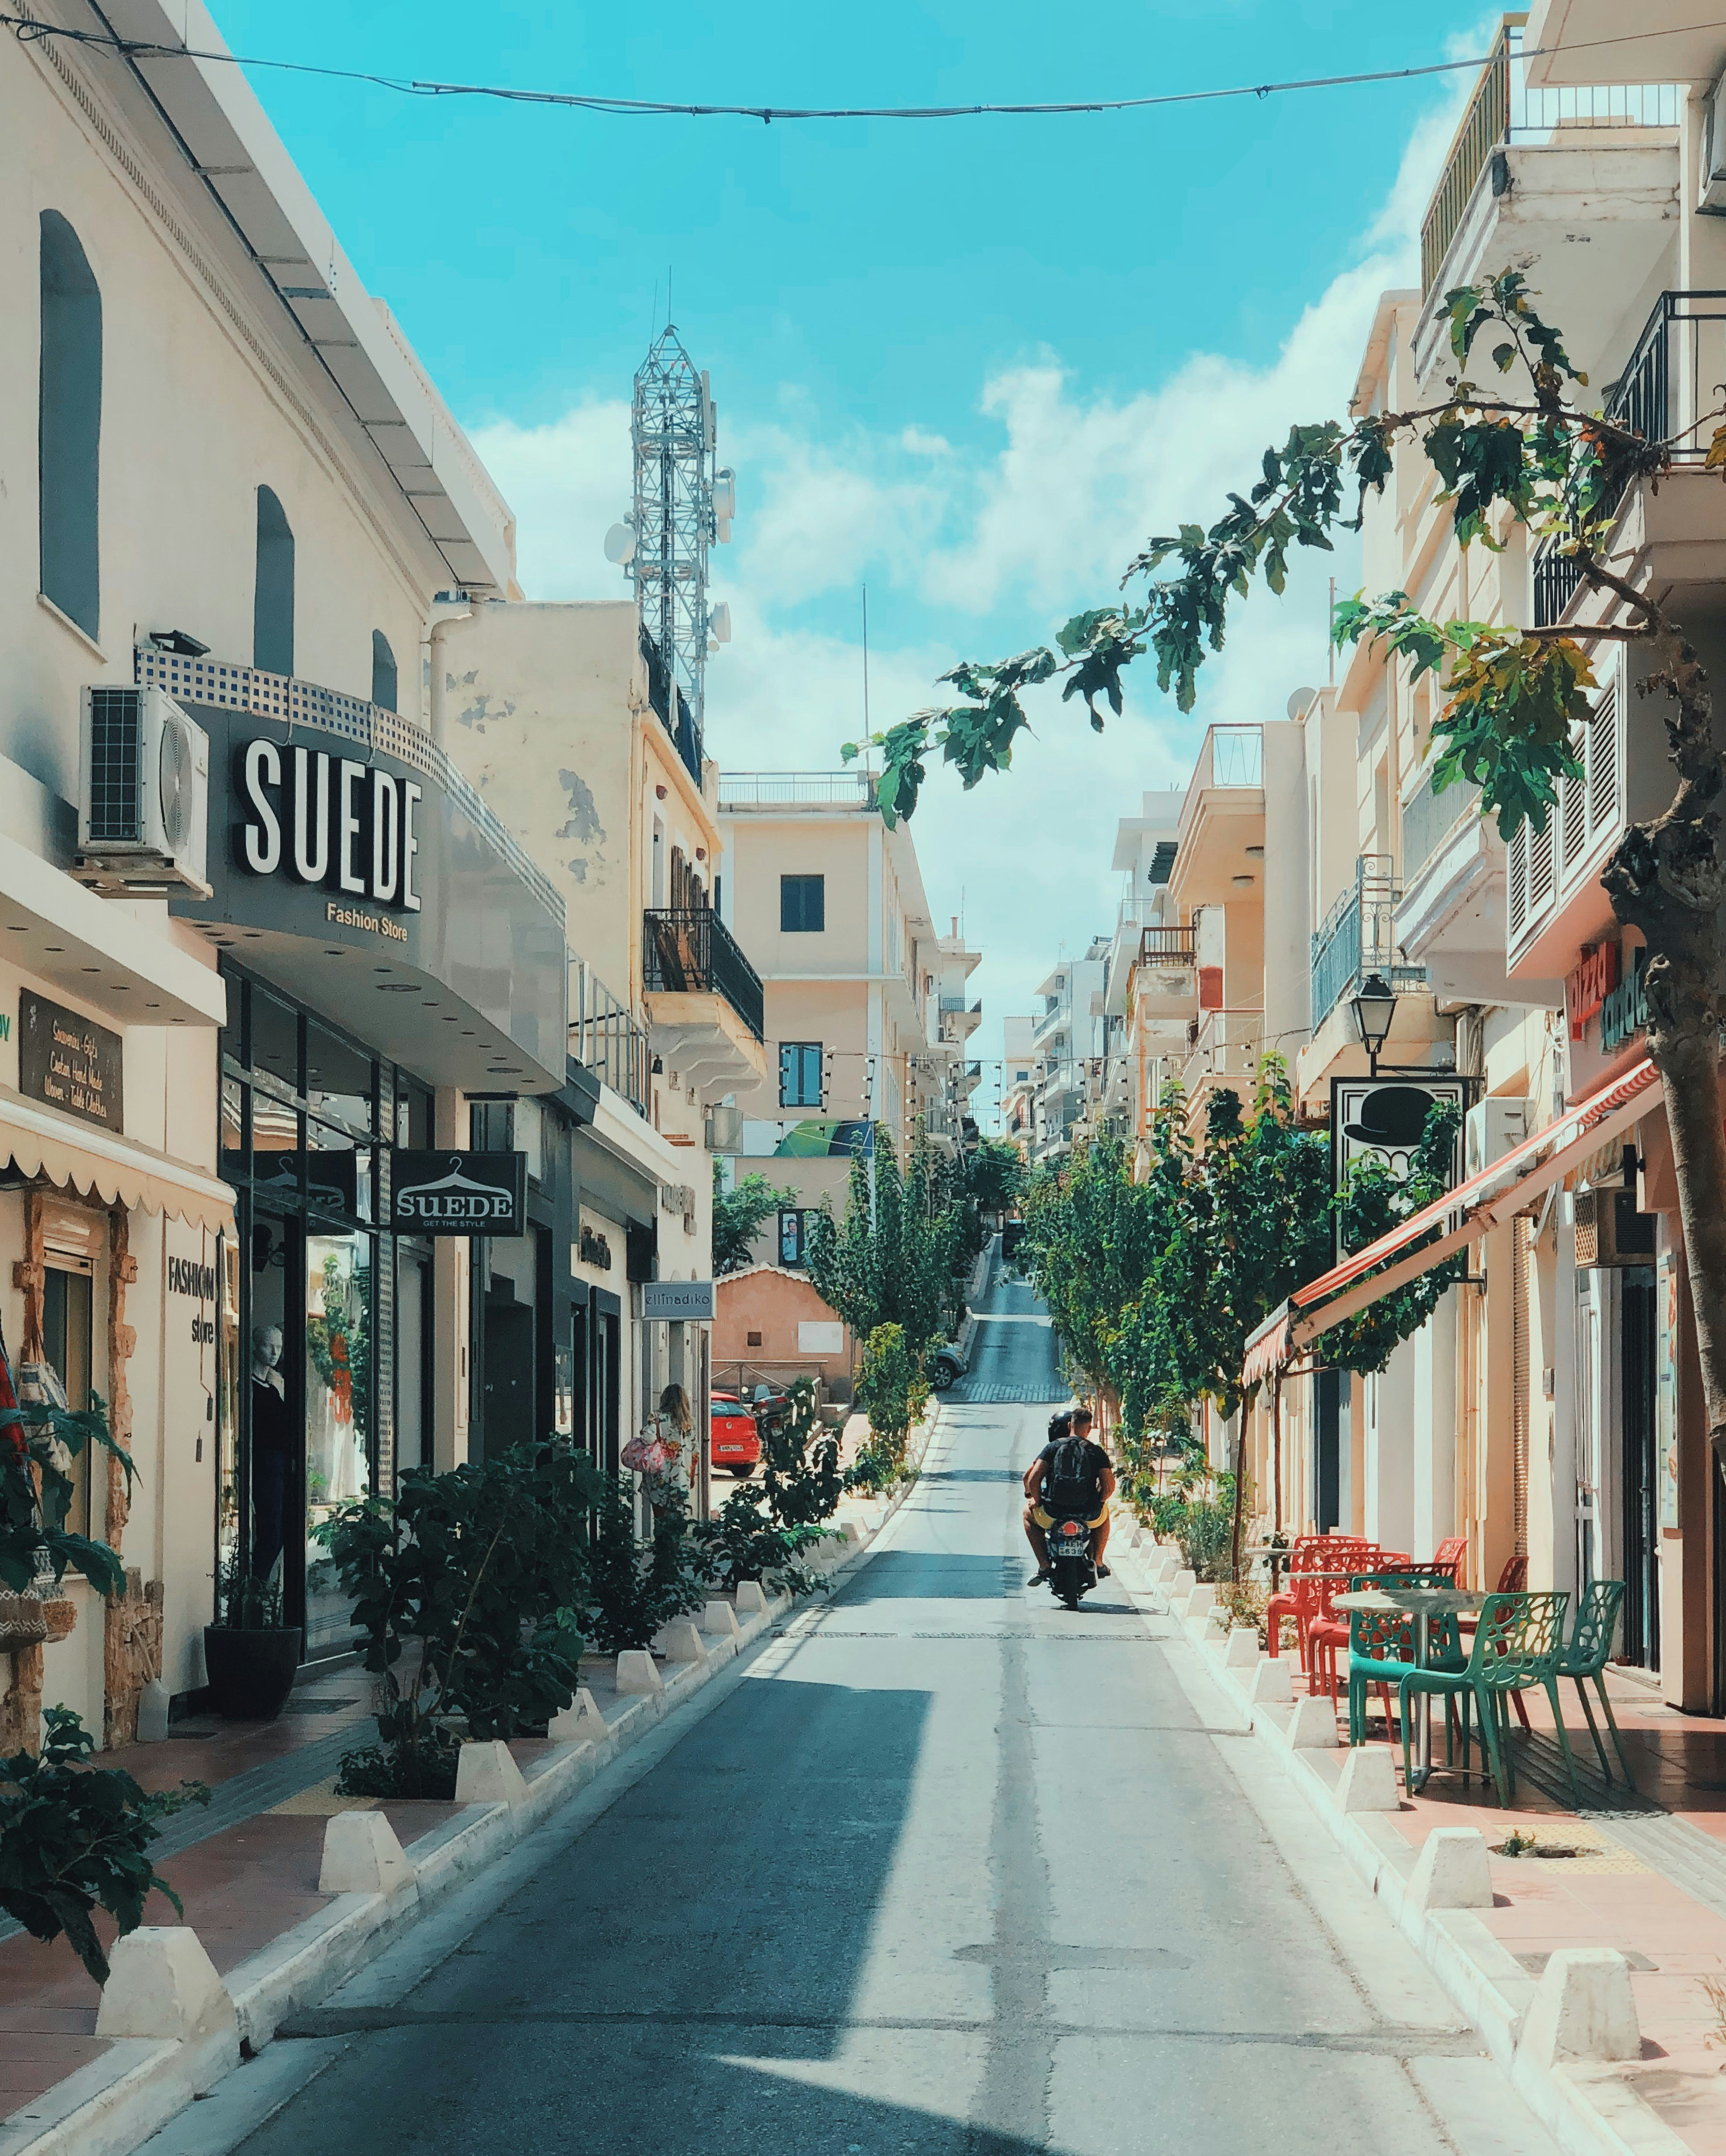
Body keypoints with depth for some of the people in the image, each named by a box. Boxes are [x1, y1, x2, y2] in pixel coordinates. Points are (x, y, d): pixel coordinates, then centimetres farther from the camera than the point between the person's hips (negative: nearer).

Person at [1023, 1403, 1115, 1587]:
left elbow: (1032, 1478, -9)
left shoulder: (1053, 1447, -1)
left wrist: (1037, 1501, 8)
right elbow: (1109, 1486, -6)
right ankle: (1097, 1562, 30)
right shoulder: (1097, 1452, 1)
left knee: (1029, 1512, 32)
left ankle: (1044, 1565, 17)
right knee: (1104, 1512, 37)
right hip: (1089, 1517, 1)